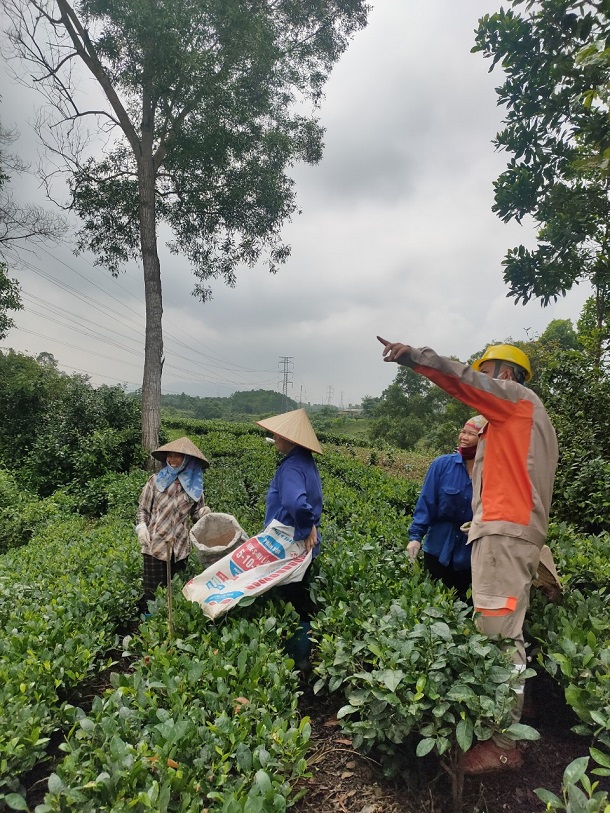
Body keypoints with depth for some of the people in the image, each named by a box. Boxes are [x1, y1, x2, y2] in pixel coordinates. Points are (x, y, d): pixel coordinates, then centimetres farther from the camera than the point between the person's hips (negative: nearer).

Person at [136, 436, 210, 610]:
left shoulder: (195, 486, 3)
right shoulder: (156, 480, 0)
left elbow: (196, 513, 9)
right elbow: (142, 508, 5)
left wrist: (205, 512, -12)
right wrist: (141, 527, -10)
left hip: (180, 546, 2)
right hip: (155, 544, -2)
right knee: (153, 590, 4)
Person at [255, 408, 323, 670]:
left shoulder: (292, 466, -23)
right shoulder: (306, 462, 8)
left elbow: (296, 503, -43)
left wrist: (306, 529, -27)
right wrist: (310, 527, 11)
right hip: (302, 548, 10)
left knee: (289, 604, 5)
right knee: (301, 603, 19)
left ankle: (296, 660, 18)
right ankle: (303, 657, 32)